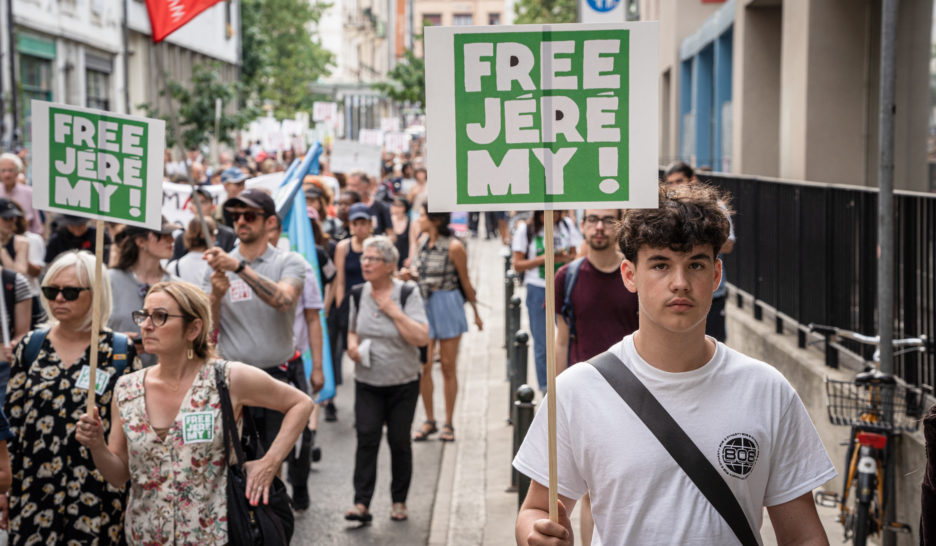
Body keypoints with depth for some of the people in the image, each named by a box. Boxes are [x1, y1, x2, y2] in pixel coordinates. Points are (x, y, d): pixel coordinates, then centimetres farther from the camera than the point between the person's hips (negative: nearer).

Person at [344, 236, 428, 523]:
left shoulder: (407, 294, -9)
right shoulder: (358, 294, 3)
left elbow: (422, 338, -19)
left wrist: (393, 310, -20)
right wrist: (352, 345, -3)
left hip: (403, 383, -2)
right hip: (367, 383, 2)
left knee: (399, 441, 5)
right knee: (366, 438, -9)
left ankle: (399, 501, 21)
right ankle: (361, 504, -10)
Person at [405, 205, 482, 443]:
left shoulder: (454, 247, -12)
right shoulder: (422, 241, 5)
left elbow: (465, 282, -3)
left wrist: (476, 312, 4)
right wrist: (410, 272, -3)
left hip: (448, 306, -5)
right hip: (424, 306, 5)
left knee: (448, 366, 4)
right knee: (423, 365, 1)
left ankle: (449, 423, 13)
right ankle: (429, 420, 13)